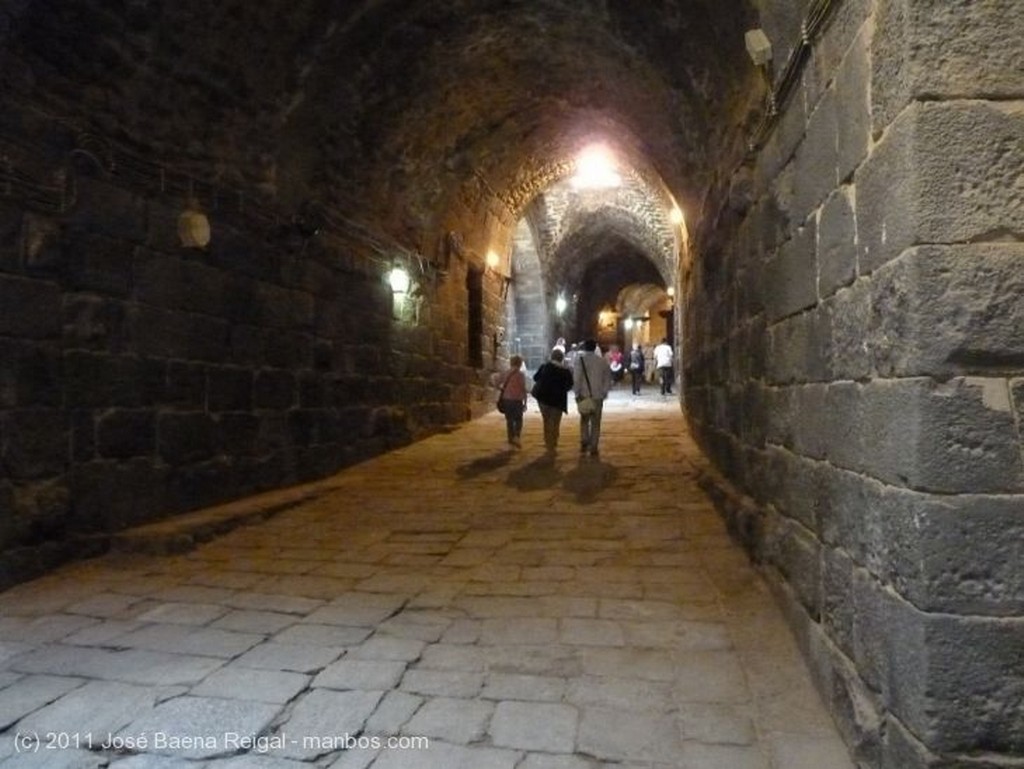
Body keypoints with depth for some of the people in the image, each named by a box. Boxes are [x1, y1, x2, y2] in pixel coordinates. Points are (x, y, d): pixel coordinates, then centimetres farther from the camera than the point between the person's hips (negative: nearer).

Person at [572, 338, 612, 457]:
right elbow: (608, 378, 4)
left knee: (584, 420, 18)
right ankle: (593, 448, 6)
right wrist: (604, 392, 11)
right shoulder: (602, 361, 3)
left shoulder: (580, 359, -6)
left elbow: (576, 377, -13)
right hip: (598, 396, 1)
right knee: (595, 422, 8)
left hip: (584, 395, -1)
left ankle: (584, 443, 11)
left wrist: (577, 393, -9)